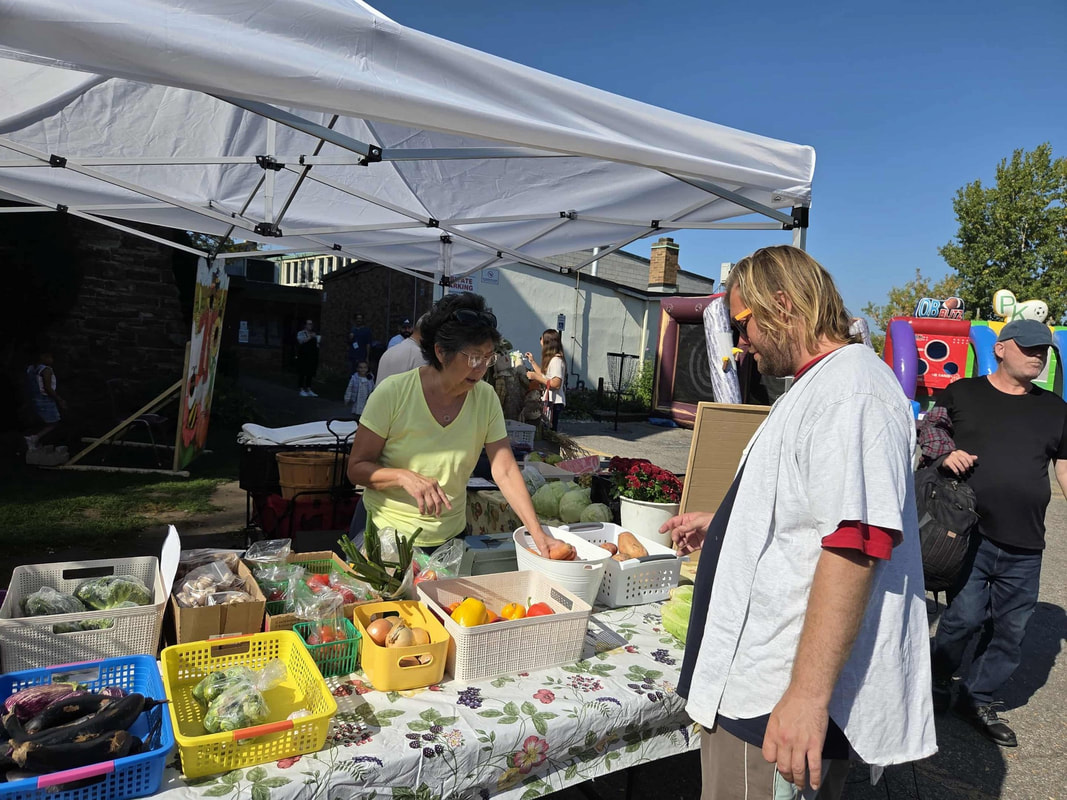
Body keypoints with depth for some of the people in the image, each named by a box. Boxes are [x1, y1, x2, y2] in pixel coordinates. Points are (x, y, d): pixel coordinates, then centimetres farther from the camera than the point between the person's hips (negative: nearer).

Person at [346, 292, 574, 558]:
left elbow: (505, 473, -12)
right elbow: (356, 468, -13)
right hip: (386, 535, -3)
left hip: (450, 537, 3)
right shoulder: (393, 393, -18)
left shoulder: (486, 398, -9)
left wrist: (538, 533, -22)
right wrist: (405, 477, -32)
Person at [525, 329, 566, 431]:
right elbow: (545, 375, 20)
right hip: (549, 401, 9)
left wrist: (535, 377, -18)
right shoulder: (551, 359, 16)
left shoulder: (556, 360, -15)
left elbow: (556, 384, -23)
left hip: (554, 402, -9)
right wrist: (532, 361, 24)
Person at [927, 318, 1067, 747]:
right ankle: (935, 686, 23)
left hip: (1025, 547, 4)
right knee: (963, 619, -2)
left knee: (1011, 632, 11)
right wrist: (946, 454, -12)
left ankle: (978, 698, 31)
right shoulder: (961, 393, 3)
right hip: (970, 535, -4)